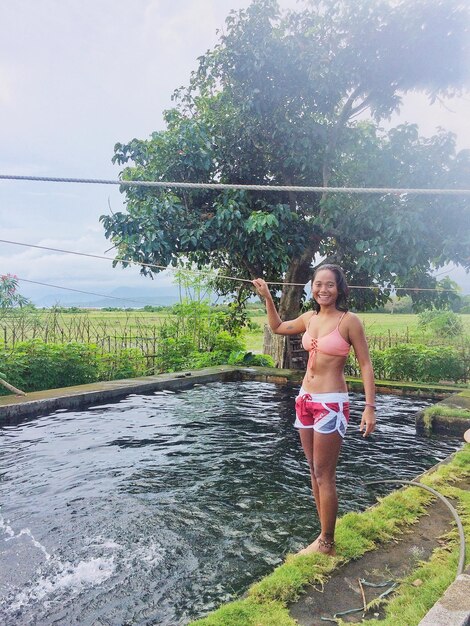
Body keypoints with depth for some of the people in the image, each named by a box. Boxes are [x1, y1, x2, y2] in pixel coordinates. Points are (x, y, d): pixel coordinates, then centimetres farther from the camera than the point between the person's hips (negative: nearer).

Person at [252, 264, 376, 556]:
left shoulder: (349, 321, -10)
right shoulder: (309, 318, 8)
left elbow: (366, 365, -8)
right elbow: (278, 327, 26)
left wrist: (370, 407, -14)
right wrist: (267, 297, 23)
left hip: (331, 403, -7)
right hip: (305, 400, 7)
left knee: (324, 475, 0)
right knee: (315, 472, 14)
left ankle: (326, 543, 16)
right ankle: (325, 534, 28)